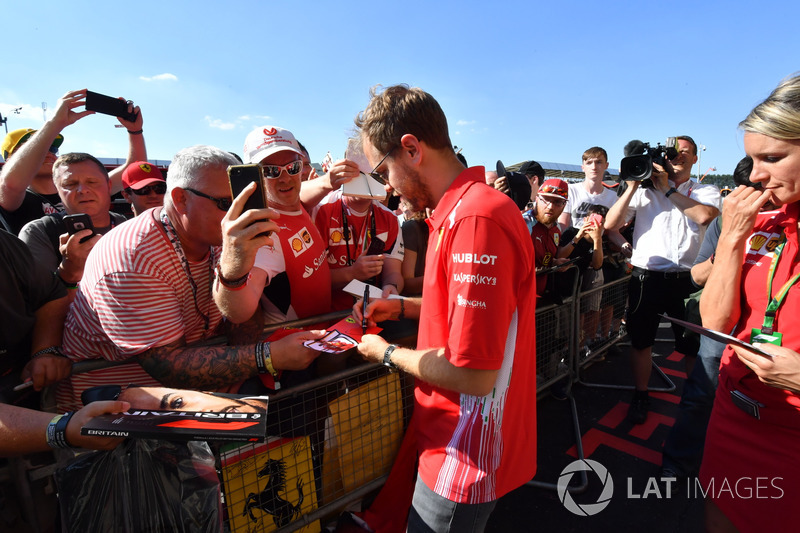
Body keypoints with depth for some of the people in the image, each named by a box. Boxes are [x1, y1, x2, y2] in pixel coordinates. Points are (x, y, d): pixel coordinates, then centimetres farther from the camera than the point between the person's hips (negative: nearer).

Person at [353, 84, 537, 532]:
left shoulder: (476, 218, -29)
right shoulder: (460, 210, 5)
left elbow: (473, 374, -29)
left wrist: (387, 353, -13)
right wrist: (403, 307, 8)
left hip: (466, 457, -9)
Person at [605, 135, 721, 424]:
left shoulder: (706, 191, 9)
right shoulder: (645, 189, 6)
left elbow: (705, 216, -15)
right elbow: (610, 224, -4)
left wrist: (667, 189, -10)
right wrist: (632, 186, -7)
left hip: (687, 279, 0)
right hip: (646, 277, 0)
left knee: (694, 344, 8)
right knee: (641, 341, 10)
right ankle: (640, 396, 27)